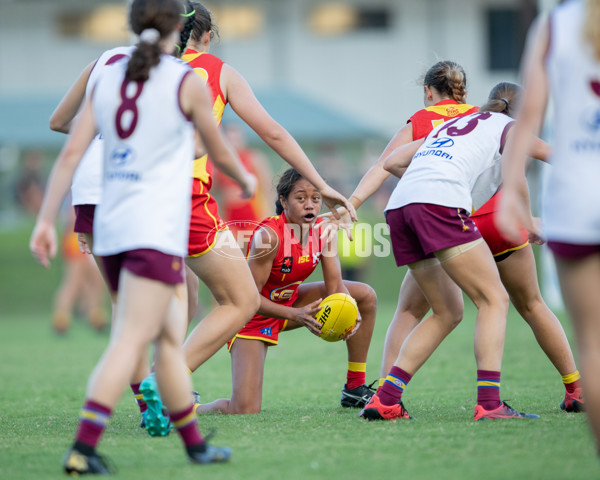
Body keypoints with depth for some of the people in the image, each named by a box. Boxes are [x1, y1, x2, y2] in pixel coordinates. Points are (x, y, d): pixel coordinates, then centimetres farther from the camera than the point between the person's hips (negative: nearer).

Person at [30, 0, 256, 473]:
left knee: (170, 336, 18)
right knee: (129, 342, -13)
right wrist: (246, 179, 28)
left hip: (110, 227, 7)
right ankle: (83, 447, -25)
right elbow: (220, 153, 7)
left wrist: (46, 221, 2)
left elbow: (71, 153, 2)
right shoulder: (188, 82, -4)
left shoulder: (107, 79, 9)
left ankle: (194, 443, 26)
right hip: (156, 232, -6)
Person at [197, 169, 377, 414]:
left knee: (366, 295, 0)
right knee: (245, 410, -22)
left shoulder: (323, 232, -11)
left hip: (289, 301, 7)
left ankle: (355, 389, 10)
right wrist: (296, 315, -40)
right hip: (255, 314, -7)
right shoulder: (268, 235, -30)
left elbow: (335, 285, -8)